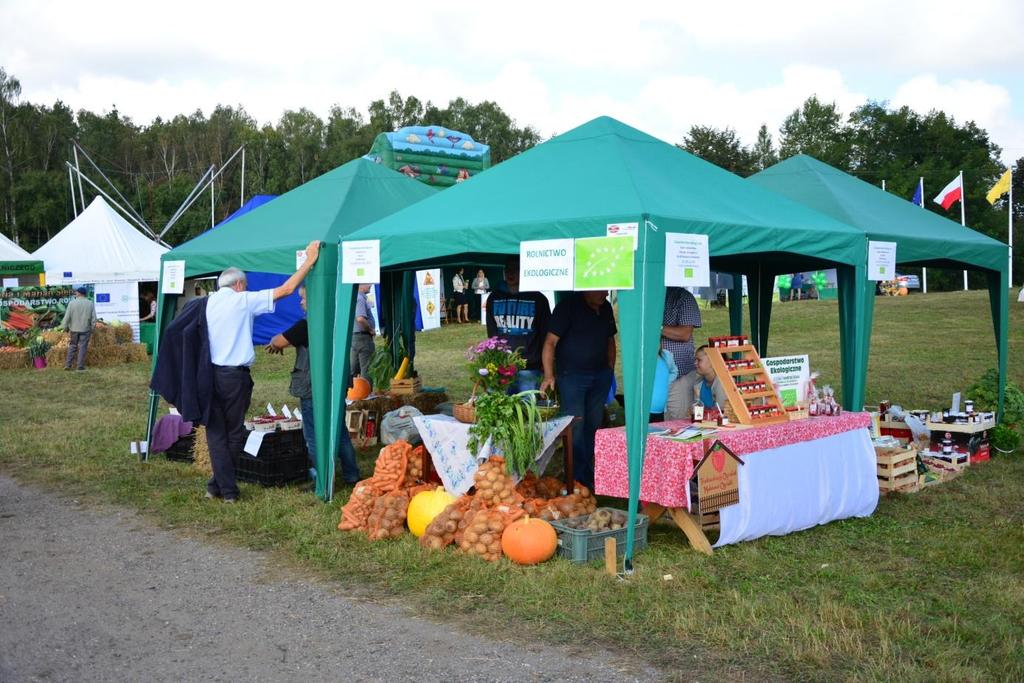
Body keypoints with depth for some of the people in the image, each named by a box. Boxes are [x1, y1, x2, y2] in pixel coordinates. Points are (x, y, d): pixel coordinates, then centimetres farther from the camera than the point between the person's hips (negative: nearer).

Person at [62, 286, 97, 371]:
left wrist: (65, 328, 4)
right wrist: (92, 328, 8)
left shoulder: (72, 303, -6)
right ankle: (80, 366, 2)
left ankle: (68, 365, 9)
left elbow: (67, 317, -6)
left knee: (72, 346, 11)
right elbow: (93, 318, -2)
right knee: (83, 347, 4)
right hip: (85, 329, 0)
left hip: (74, 329, 0)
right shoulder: (90, 304, -3)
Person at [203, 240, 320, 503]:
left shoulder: (206, 303, 9)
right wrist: (309, 261, 1)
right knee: (234, 433, 10)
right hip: (235, 375, -4)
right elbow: (285, 289, -6)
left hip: (209, 373, 4)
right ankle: (220, 484, 14)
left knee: (216, 432, 6)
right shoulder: (243, 301, -4)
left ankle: (224, 488, 4)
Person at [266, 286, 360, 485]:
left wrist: (274, 343, 10)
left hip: (312, 390, -8)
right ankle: (351, 474, 20)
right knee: (340, 432, 15)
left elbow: (279, 341, -13)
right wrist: (281, 344, 18)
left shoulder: (307, 325, -18)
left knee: (314, 437, 0)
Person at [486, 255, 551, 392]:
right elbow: (492, 334, 14)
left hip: (529, 370, -2)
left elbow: (546, 335, 5)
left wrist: (545, 365, 1)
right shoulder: (494, 299, 11)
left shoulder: (538, 299, 2)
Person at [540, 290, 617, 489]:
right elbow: (550, 342, -14)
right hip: (572, 375, -6)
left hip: (600, 375, 6)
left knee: (594, 425, 9)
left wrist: (610, 370, 14)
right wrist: (549, 375, -22)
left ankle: (590, 476, 18)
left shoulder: (606, 308, 11)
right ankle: (578, 480, -2)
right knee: (575, 428, -8)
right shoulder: (568, 307, -10)